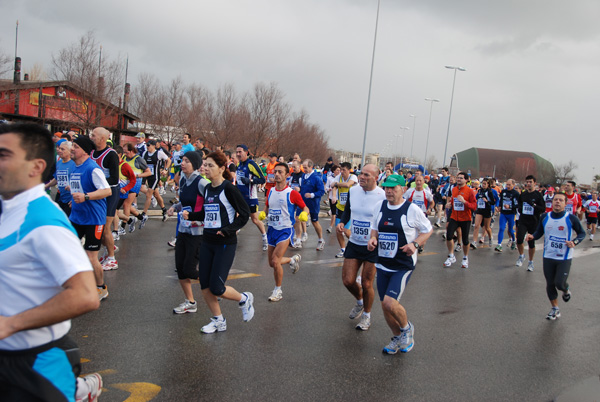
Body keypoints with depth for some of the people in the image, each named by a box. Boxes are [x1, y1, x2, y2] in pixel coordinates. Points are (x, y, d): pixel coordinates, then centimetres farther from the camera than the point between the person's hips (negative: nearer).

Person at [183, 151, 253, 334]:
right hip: (207, 242, 7)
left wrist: (228, 229, -22)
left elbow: (245, 213, -13)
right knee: (204, 286, 7)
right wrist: (190, 215, 4)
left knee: (216, 288, -8)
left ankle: (244, 299, 21)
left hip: (225, 244, -7)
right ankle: (218, 321, 25)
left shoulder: (228, 188, -13)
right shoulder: (207, 189, 9)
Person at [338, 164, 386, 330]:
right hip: (354, 243, 5)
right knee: (347, 281, 5)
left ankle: (366, 314, 29)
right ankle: (360, 302, 38)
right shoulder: (353, 191, 0)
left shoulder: (383, 196, -15)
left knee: (366, 284, 3)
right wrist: (342, 222, -2)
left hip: (373, 247, -4)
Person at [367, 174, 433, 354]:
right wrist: (373, 238, -4)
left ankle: (406, 328, 14)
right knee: (385, 305, 10)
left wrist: (415, 244, -16)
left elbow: (428, 230, 1)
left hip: (403, 265, -5)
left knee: (389, 302, -18)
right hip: (382, 264, 5)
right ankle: (397, 337, 34)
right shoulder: (379, 206, 4)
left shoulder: (412, 209, -10)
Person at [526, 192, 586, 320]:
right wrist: (532, 236, -11)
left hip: (565, 258, -3)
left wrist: (574, 242, -18)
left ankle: (566, 290, 30)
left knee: (560, 283, -9)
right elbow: (539, 232, 11)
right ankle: (555, 309, 26)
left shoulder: (571, 218, -9)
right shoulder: (545, 217, 0)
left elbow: (582, 233, 1)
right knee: (550, 284, 7)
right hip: (548, 257, 3)